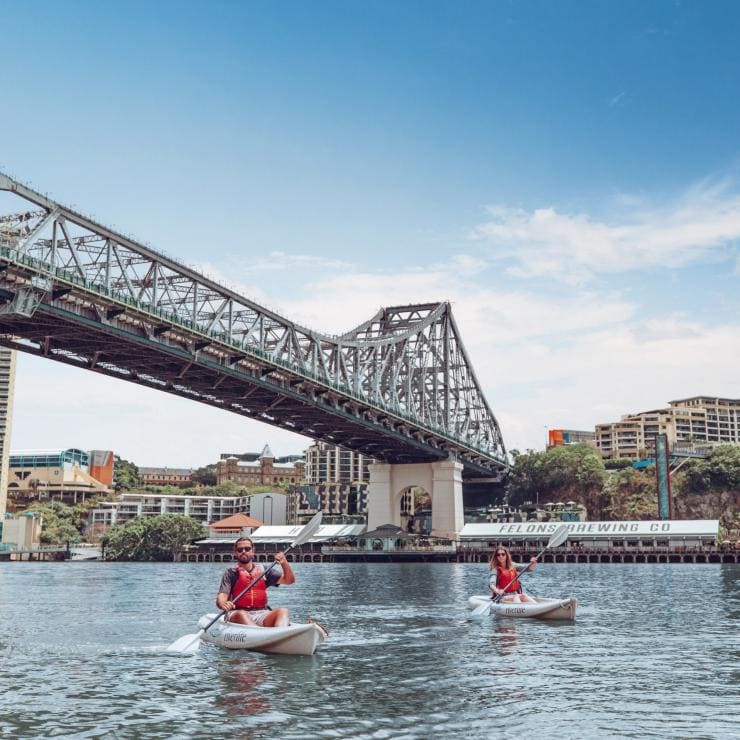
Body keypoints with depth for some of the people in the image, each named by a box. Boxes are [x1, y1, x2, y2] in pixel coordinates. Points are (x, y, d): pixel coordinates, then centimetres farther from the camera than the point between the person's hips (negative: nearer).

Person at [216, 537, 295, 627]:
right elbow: (221, 596, -3)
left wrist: (284, 563, -6)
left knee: (283, 611, -25)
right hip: (237, 616, -2)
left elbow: (289, 580, 13)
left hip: (261, 616, 2)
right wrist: (223, 604, -27)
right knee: (241, 614, -35)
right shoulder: (231, 573, 10)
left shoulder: (263, 570, 17)